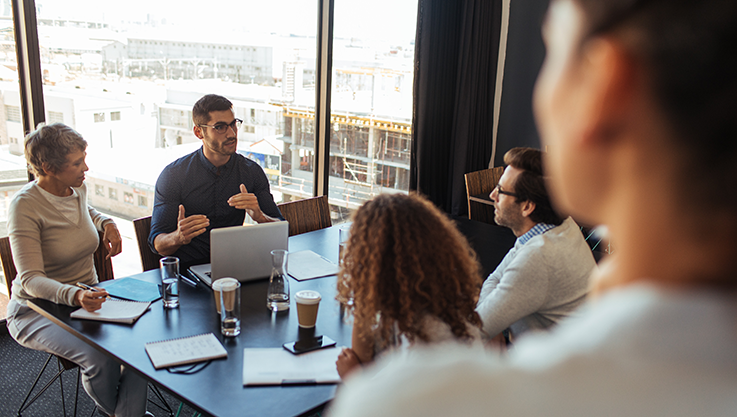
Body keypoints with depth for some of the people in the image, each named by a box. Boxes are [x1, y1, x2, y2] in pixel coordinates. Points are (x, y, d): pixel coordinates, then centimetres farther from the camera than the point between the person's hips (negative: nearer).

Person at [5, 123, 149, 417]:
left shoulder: (78, 189, 2)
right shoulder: (25, 205, -19)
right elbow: (30, 279, -25)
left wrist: (107, 222, 8)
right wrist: (74, 295, -44)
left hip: (88, 297, 6)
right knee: (101, 358, -31)